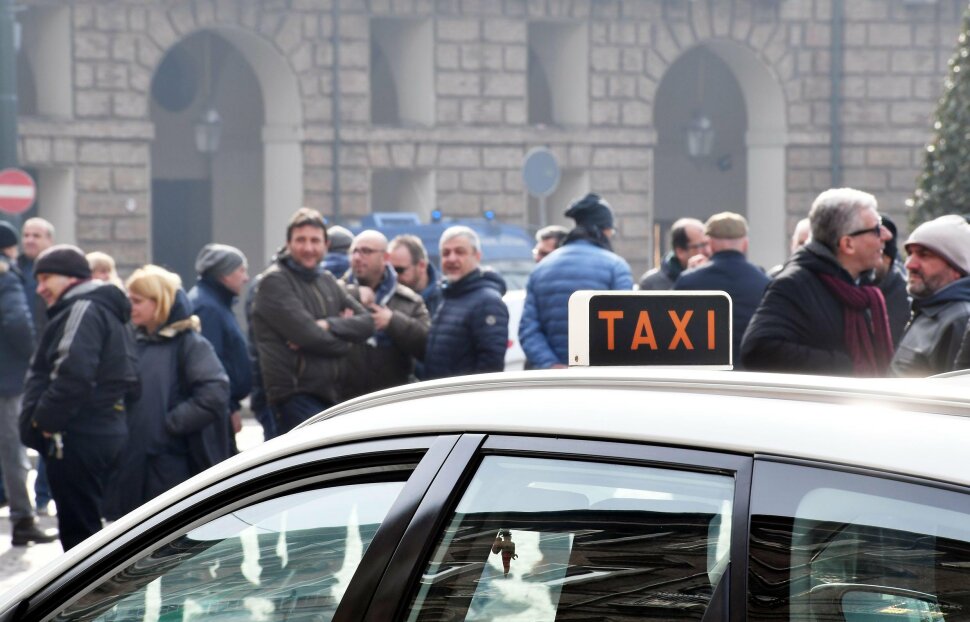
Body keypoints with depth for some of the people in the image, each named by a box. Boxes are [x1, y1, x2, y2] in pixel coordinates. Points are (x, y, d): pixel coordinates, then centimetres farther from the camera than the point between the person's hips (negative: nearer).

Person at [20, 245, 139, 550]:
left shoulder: (83, 310, -12)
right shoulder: (108, 312, 20)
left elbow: (73, 376, -25)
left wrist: (43, 419, -13)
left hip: (78, 439, -10)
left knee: (78, 528, -7)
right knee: (86, 527, 17)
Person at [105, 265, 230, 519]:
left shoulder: (190, 344, -7)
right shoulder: (136, 342, 13)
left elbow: (214, 395, -19)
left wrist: (170, 424, -17)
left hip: (172, 465, -6)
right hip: (131, 463, 7)